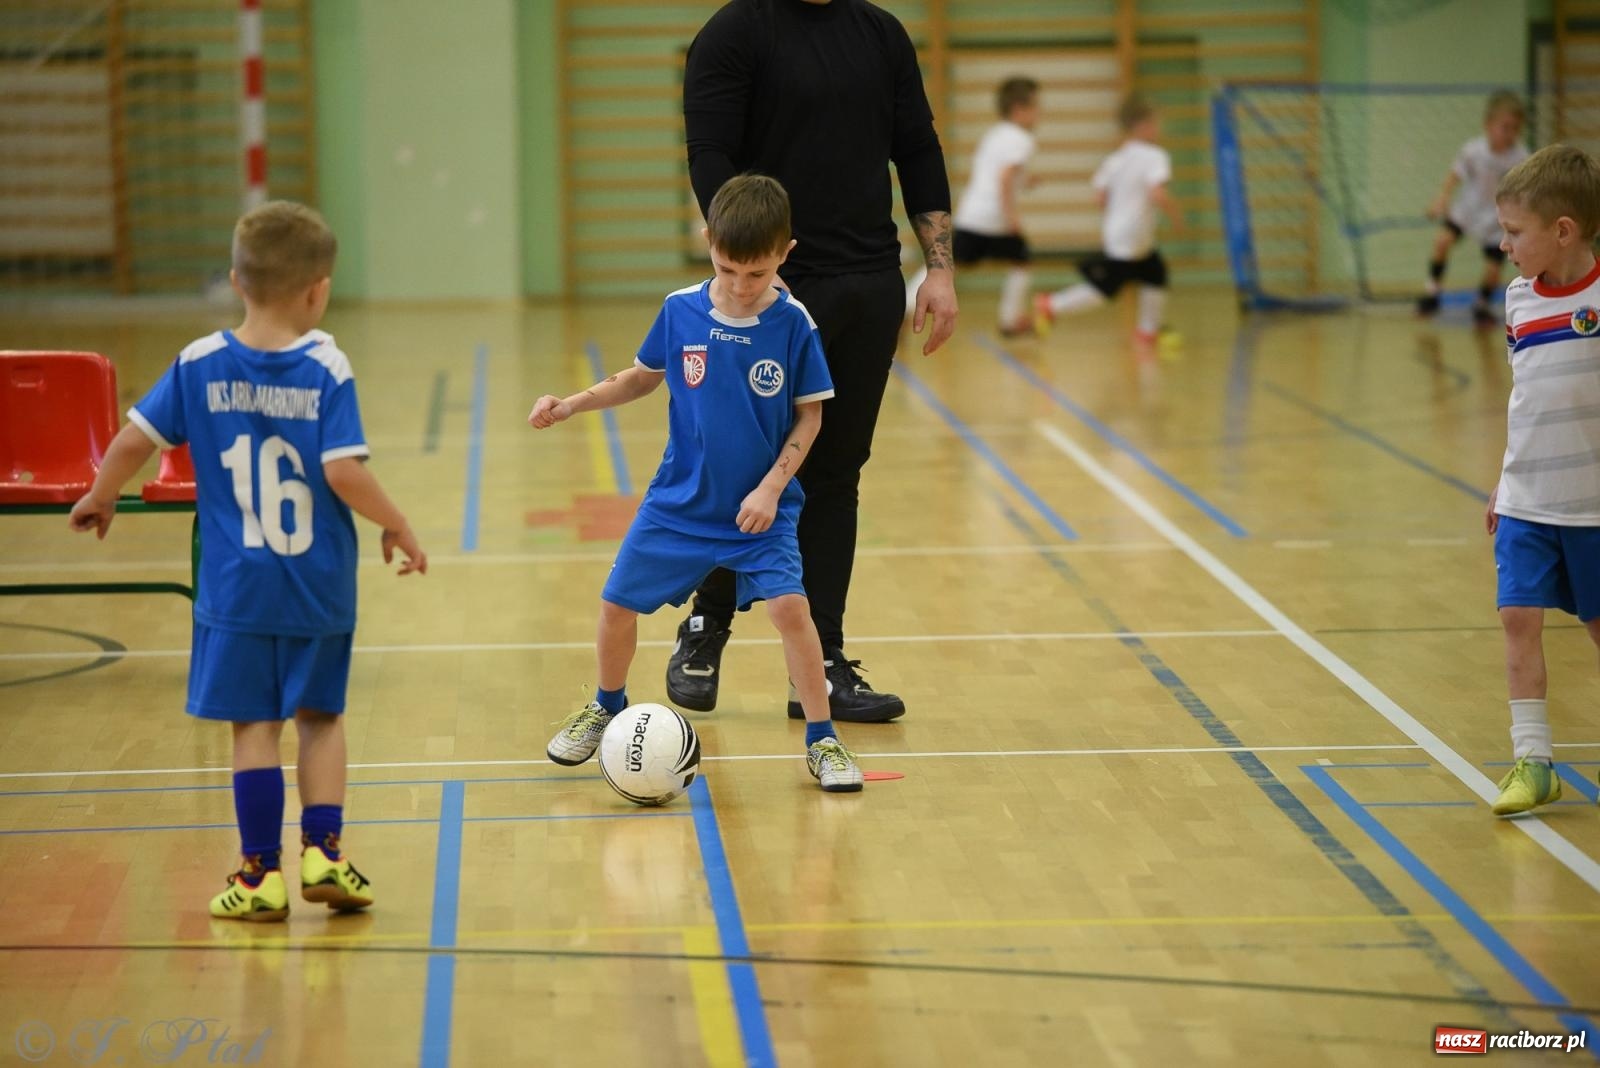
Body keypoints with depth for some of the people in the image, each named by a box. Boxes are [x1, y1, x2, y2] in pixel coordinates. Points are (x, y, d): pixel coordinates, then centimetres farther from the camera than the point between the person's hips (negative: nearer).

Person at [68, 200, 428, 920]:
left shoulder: (200, 364, -3)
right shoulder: (327, 368, -10)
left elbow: (135, 439, 0)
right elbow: (344, 472, -17)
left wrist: (101, 497, 18)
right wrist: (397, 527, -3)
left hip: (236, 588, 1)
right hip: (318, 587, -1)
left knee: (254, 725, 7)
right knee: (320, 715, 17)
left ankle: (262, 873, 11)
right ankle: (323, 853, 11)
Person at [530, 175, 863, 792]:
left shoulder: (793, 324, -13)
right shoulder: (680, 311, -8)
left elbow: (809, 415, -5)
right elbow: (641, 378, 9)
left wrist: (772, 487, -14)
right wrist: (569, 406, -1)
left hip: (761, 508, -2)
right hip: (679, 502, 3)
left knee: (789, 605, -19)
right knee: (617, 604, 6)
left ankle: (821, 741, -2)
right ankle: (608, 708, 36)